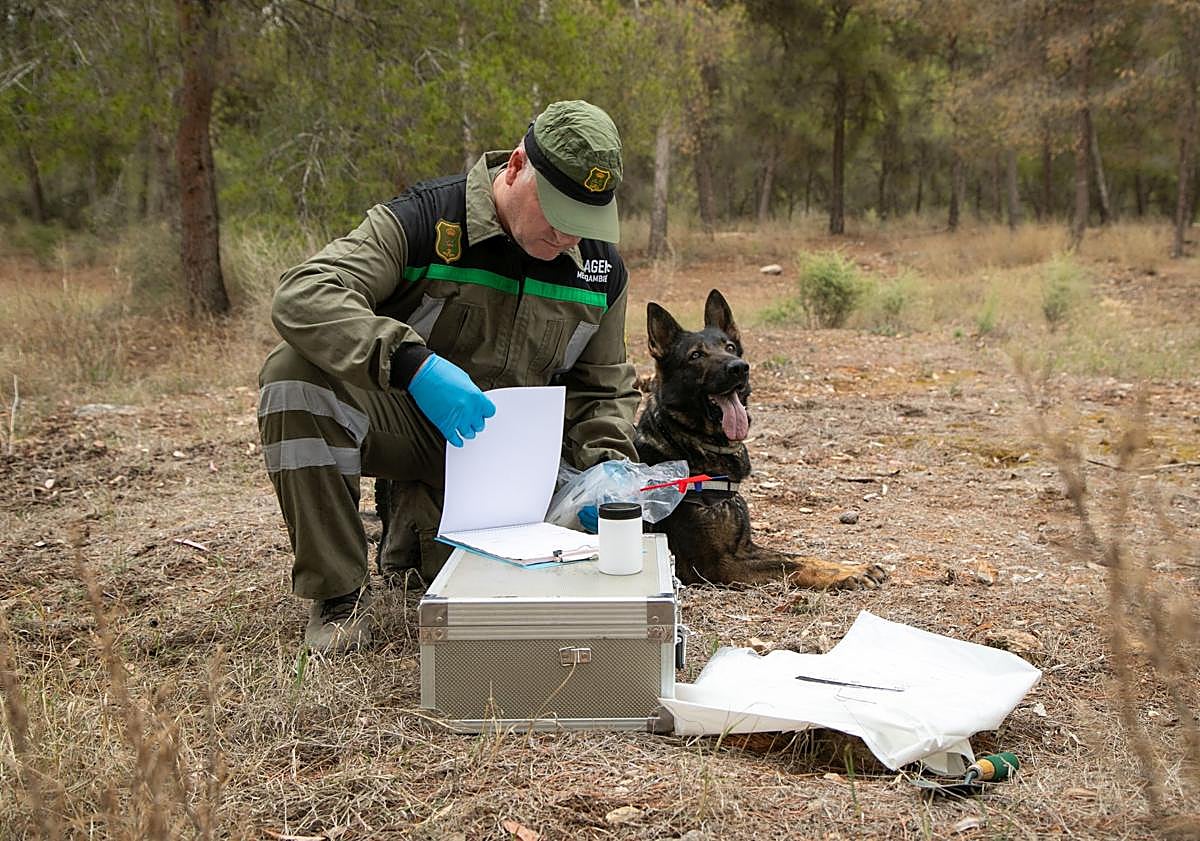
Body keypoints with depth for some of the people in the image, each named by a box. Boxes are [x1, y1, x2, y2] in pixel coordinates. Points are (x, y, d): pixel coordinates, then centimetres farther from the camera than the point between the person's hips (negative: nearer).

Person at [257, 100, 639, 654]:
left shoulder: (601, 269, 0)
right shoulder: (423, 221, -16)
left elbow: (603, 387, 12)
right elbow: (301, 295, -30)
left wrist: (606, 461, -10)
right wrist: (413, 364, -44)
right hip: (405, 421, -3)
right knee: (295, 373, -32)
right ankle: (338, 592, -19)